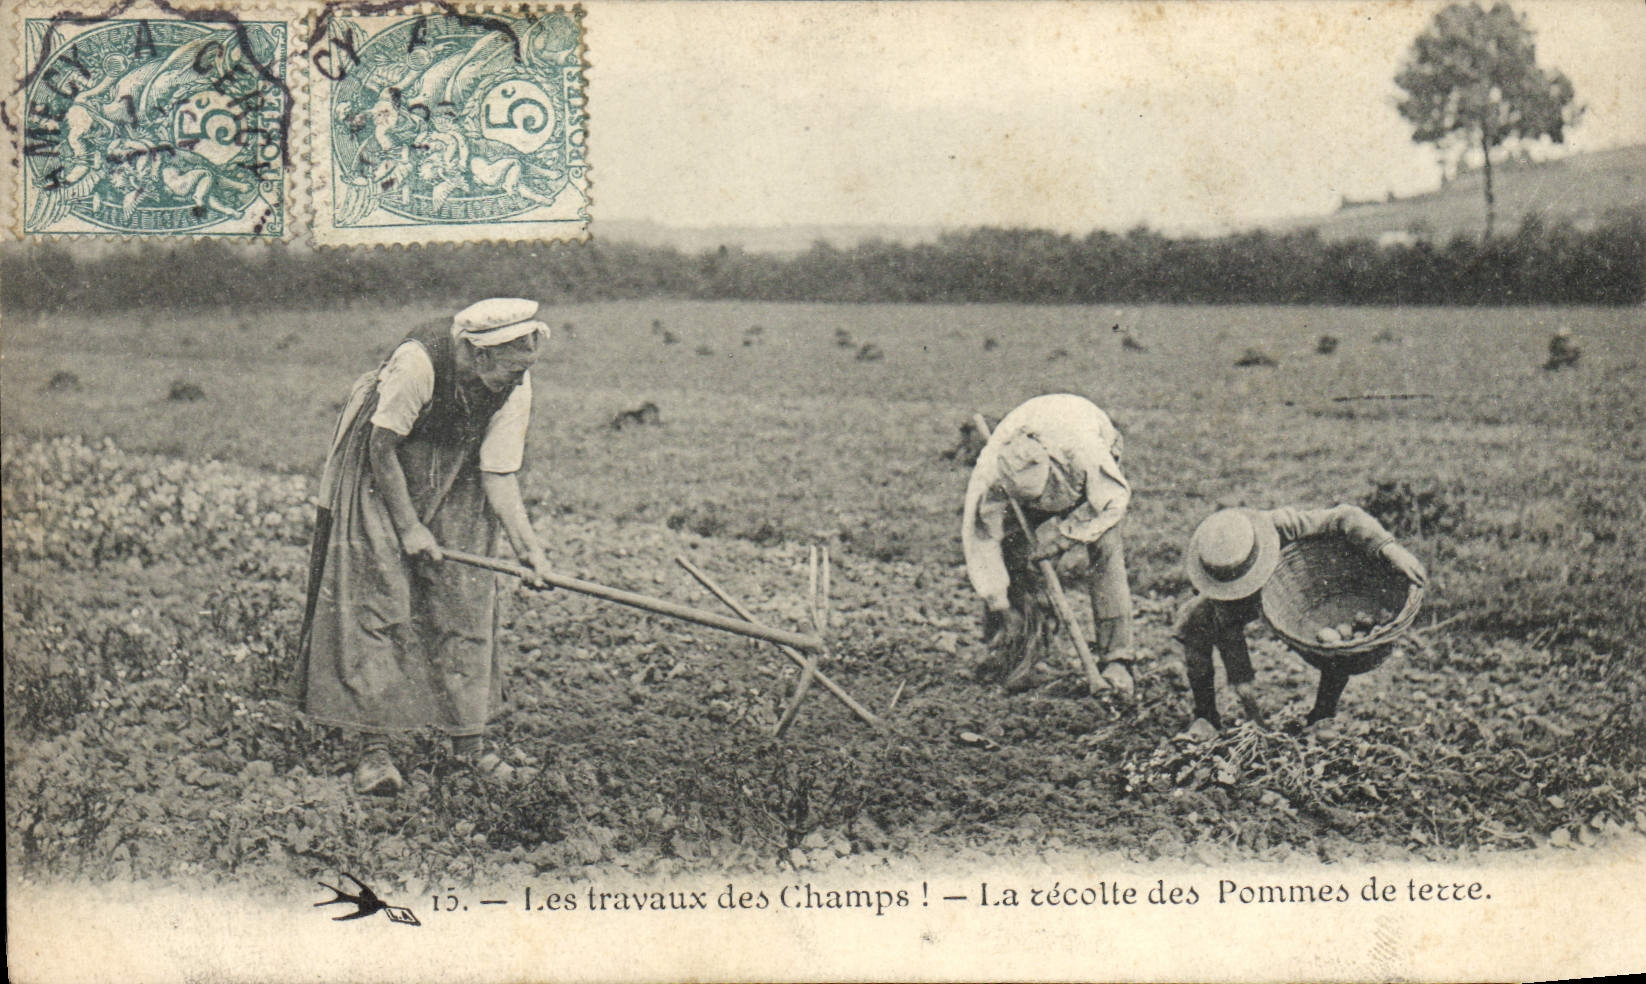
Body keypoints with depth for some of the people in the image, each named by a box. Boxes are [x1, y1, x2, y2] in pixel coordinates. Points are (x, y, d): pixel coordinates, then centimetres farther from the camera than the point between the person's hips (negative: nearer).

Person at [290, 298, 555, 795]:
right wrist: (408, 527, -17)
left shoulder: (516, 388, -16)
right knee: (378, 601, -11)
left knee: (463, 602, -2)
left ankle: (467, 738, 9)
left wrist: (529, 546, -21)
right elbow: (382, 446, -20)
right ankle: (375, 746, -9)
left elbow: (498, 475, -10)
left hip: (453, 488, 4)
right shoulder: (418, 362, -32)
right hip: (379, 476, -4)